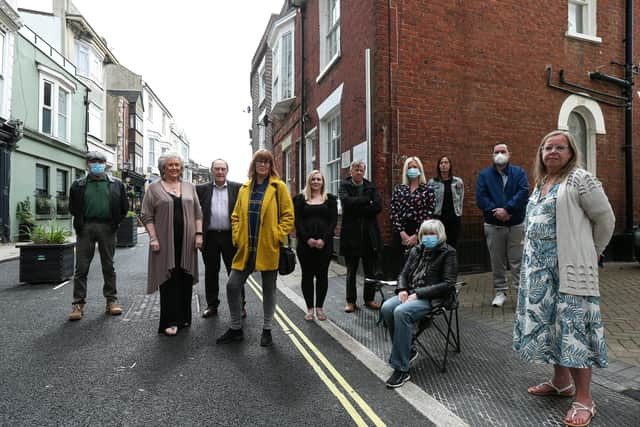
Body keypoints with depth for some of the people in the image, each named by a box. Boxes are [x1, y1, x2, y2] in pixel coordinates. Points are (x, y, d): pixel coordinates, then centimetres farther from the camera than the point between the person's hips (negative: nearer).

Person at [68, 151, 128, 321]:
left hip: (107, 228, 0)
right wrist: (80, 224, 5)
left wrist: (115, 223, 4)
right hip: (85, 228, 0)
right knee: (81, 267, 2)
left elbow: (124, 207, 8)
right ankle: (78, 304, 8)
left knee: (108, 266, 8)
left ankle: (111, 300, 16)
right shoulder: (78, 185, 7)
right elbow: (73, 208, 12)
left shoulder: (116, 184, 7)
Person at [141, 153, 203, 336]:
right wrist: (153, 238, -9)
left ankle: (184, 317, 19)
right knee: (169, 280, -2)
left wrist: (199, 234, 1)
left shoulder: (189, 187, 12)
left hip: (186, 242, 3)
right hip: (165, 241, -3)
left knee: (185, 279, 8)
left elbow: (198, 213, 11)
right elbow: (147, 216, 0)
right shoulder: (154, 188, 4)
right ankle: (170, 321, 4)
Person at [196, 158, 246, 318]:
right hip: (210, 236, 2)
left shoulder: (237, 188, 1)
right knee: (211, 272, 11)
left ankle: (239, 305, 17)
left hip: (230, 236, -2)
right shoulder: (202, 189, 7)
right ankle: (212, 305, 24)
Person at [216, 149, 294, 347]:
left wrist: (277, 236, -12)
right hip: (246, 248, 4)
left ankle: (267, 330, 25)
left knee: (268, 289, 8)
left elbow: (288, 215, -3)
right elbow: (236, 216, 14)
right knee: (232, 286, 3)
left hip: (268, 248, -4)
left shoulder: (279, 187, -1)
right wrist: (237, 237, 2)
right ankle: (235, 328, 22)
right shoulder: (244, 188, 11)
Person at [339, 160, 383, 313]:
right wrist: (367, 200, -12)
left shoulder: (371, 187, 9)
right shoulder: (344, 185, 3)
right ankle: (351, 301, 20)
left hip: (370, 235, 2)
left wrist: (357, 209, -11)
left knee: (370, 271, 10)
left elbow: (378, 207, -6)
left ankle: (369, 299, 25)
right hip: (351, 235, -2)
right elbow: (346, 201, -18)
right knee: (351, 271, 9)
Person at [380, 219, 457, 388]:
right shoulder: (416, 250, 16)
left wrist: (418, 294, -17)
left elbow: (448, 284, -10)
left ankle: (401, 370, -23)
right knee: (387, 307, -24)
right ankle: (406, 351, -2)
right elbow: (404, 274, 18)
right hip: (411, 294, 6)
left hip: (432, 298, -6)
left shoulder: (448, 253, -2)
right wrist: (402, 290, -6)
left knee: (401, 312, -33)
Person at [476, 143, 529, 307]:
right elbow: (480, 198, -5)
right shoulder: (484, 175, 7)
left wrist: (507, 209, -19)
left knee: (517, 260, 1)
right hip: (493, 225, 1)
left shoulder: (519, 172, 7)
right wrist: (496, 212, -17)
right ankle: (500, 292, 19)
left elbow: (524, 192, -9)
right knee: (497, 261, 7)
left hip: (516, 225, -1)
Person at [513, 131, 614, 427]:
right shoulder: (540, 183, 15)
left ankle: (584, 399, 6)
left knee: (572, 326, -4)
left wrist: (592, 252, 6)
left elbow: (605, 218, -3)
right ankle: (561, 382, 28)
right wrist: (533, 259, 17)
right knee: (547, 323, 13)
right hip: (540, 268, 7)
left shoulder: (579, 179, -6)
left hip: (569, 267, -7)